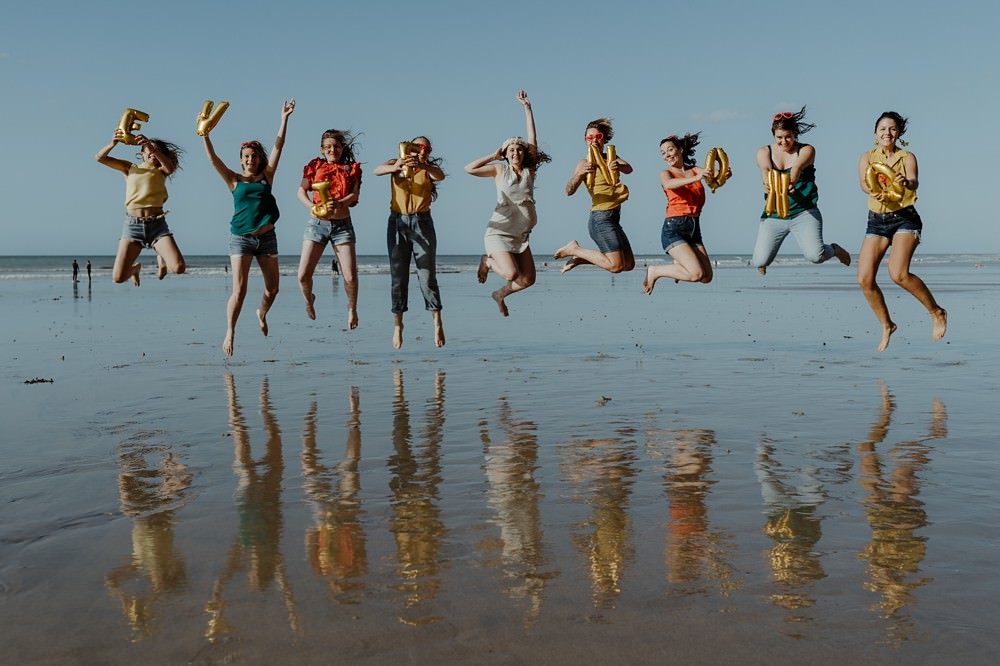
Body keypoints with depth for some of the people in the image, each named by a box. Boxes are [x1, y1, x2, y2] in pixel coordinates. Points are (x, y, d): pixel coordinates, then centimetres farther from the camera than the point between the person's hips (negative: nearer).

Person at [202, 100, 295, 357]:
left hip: (267, 237, 3)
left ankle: (262, 314, 40)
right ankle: (230, 333, 0)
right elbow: (213, 159, -5)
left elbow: (278, 147, 2)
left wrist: (284, 119, -3)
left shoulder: (266, 176, 7)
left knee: (272, 288, 9)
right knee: (239, 290, -10)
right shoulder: (234, 180, 4)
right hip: (241, 238, -3)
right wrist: (204, 134, -15)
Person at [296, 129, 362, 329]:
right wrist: (311, 206, -18)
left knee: (350, 277, -7)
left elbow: (355, 195, -2)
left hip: (342, 224, 0)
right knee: (303, 275, -9)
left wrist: (338, 204, -22)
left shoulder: (351, 169, 10)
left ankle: (352, 308, 23)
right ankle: (309, 299, 25)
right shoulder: (315, 166, 10)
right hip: (317, 223, 0)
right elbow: (301, 191, 2)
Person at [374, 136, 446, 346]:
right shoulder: (396, 164, 8)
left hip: (422, 223, 0)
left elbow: (440, 176, -16)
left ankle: (437, 324, -3)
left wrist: (421, 164, -36)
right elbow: (377, 170, -13)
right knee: (398, 276, 2)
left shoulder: (429, 169, 8)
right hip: (397, 223, 1)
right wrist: (395, 167, -35)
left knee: (427, 276, -5)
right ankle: (397, 325, 6)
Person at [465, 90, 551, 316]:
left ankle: (500, 295, 30)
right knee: (511, 274, -21)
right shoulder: (500, 169, -2)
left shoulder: (529, 170, 4)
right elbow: (469, 169, -12)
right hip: (499, 232, -5)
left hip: (521, 235, 5)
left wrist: (527, 108, -2)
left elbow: (532, 140, -1)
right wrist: (494, 155, -5)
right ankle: (487, 261, 11)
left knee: (528, 279, 3)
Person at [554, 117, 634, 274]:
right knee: (616, 265, -17)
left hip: (613, 218, 7)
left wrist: (619, 166, -33)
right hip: (601, 218, -7)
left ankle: (580, 257, 15)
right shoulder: (585, 163, -6)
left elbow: (628, 169, -10)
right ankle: (575, 249, 0)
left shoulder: (610, 158, 12)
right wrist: (579, 173, -38)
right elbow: (569, 191, -20)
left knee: (629, 264, 11)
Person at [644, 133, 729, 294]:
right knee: (696, 273, -20)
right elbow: (668, 184, -22)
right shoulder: (665, 173, 2)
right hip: (674, 228, -5)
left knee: (707, 277, 3)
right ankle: (654, 271, -1)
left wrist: (726, 173, -29)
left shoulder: (695, 170, 14)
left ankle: (681, 263, 31)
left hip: (694, 228, 5)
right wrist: (696, 178, -38)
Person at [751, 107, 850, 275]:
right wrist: (768, 184, -42)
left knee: (815, 255, -21)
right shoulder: (764, 152, 3)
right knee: (760, 262, -8)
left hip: (804, 212, -2)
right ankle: (759, 259, 32)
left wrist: (790, 182, -44)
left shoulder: (807, 150, 0)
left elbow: (798, 167, -21)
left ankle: (834, 250, 16)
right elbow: (765, 169, -18)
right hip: (774, 215, 2)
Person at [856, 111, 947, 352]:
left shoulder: (907, 157, -1)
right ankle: (887, 325, 15)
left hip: (905, 219, -3)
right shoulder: (867, 157, 4)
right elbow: (863, 183, -15)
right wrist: (874, 192, -38)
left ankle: (937, 312, -2)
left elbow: (914, 182, -19)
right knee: (864, 279, -7)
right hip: (876, 221, 3)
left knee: (898, 273, -24)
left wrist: (906, 182, -44)